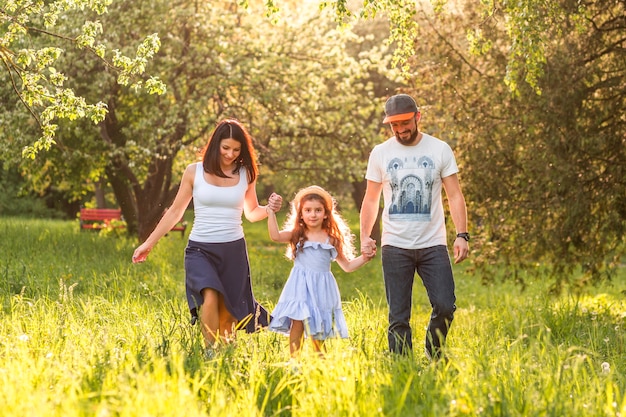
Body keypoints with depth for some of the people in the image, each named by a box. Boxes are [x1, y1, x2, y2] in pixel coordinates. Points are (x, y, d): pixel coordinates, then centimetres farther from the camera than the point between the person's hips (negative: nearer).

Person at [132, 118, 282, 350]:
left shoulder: (246, 174, 3)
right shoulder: (195, 172, -1)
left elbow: (252, 213, 18)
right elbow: (175, 212, 8)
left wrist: (269, 208, -5)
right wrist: (149, 243, 8)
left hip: (234, 250, 2)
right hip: (200, 249, -2)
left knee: (228, 314, 2)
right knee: (210, 298, -27)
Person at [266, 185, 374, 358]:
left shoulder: (332, 240, 10)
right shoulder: (297, 235, 4)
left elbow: (347, 266, 17)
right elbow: (275, 236, -14)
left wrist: (364, 258, 6)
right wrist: (271, 213, -16)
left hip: (322, 289, 2)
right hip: (300, 287, -2)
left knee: (317, 329, 4)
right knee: (297, 322, -11)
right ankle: (293, 359, -8)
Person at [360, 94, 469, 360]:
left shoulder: (440, 150, 3)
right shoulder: (380, 153, 5)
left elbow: (454, 196, 3)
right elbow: (371, 199, 11)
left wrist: (462, 234, -9)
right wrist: (365, 236, -3)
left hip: (433, 245, 0)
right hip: (395, 246, 0)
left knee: (445, 306, -9)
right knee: (398, 317, 1)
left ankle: (434, 353, 18)